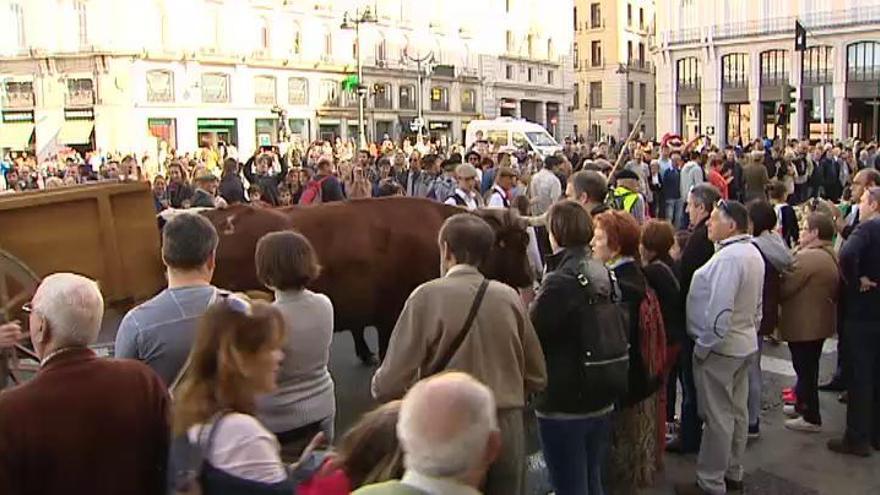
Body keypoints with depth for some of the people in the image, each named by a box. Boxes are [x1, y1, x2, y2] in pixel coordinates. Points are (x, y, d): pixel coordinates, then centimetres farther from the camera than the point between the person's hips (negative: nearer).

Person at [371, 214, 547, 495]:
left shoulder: (427, 296, -11)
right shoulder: (508, 297, -2)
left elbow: (392, 383, -13)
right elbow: (536, 378, 7)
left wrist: (378, 385, 9)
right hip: (507, 430, 3)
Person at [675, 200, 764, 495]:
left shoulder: (728, 257, -23)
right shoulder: (753, 253, 9)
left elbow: (719, 310, -28)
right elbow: (756, 304, 16)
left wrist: (703, 346, -19)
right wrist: (750, 330, 21)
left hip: (720, 347, -10)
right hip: (744, 343, 10)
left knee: (717, 416, -1)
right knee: (737, 412, 17)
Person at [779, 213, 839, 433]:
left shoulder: (806, 257, -25)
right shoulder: (832, 255, 7)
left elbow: (784, 288, -21)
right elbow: (834, 290, 14)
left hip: (803, 324, -10)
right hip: (820, 321, 10)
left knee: (805, 370, 2)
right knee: (809, 369, 22)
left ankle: (811, 418, 11)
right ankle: (803, 405, 36)